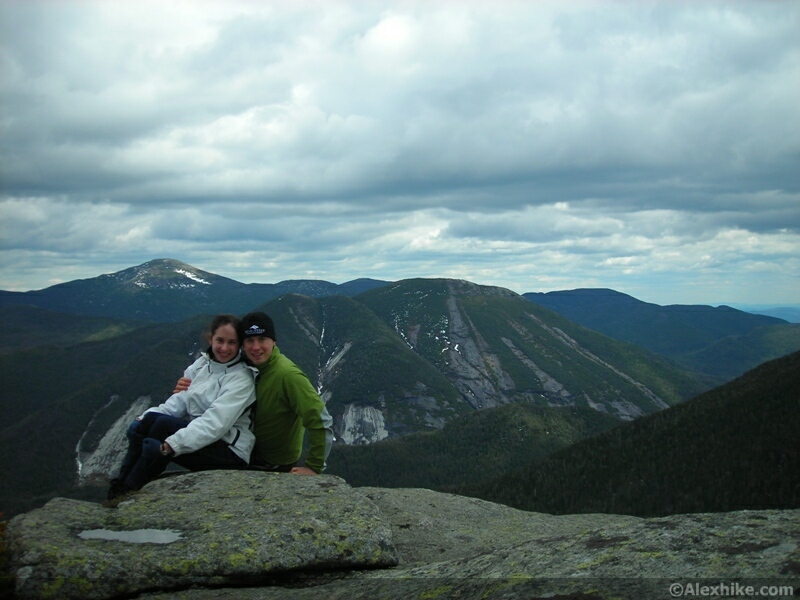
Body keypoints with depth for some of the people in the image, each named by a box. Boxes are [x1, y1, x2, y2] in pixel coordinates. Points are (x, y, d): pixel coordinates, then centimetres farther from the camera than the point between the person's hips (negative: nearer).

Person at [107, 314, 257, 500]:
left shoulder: (242, 379, -12)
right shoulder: (202, 364, 9)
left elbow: (216, 423, -23)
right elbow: (179, 401, 4)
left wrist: (172, 445, -31)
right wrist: (146, 418, -13)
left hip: (230, 451, -7)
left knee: (164, 424, -25)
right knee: (138, 427, -15)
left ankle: (126, 493, -15)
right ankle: (119, 486, -12)